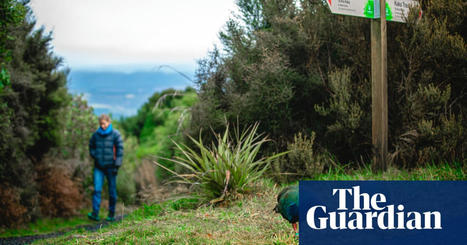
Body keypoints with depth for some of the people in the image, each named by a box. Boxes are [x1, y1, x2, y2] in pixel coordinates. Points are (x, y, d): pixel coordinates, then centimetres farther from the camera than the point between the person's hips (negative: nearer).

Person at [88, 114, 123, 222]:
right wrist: (94, 156, 1)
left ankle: (111, 214, 14)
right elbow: (91, 147, 19)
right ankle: (95, 213, -12)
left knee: (112, 191, 4)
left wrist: (117, 165, -10)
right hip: (99, 166, 2)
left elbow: (119, 150, -5)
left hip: (110, 166, -2)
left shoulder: (115, 134, -4)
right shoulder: (96, 134, 4)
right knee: (97, 189, -8)